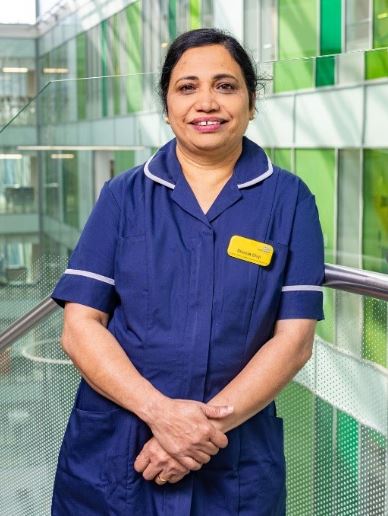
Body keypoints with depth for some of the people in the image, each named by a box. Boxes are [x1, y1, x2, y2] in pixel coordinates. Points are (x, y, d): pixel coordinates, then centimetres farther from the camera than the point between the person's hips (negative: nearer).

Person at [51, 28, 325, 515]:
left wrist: (212, 422, -17)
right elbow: (80, 326, -5)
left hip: (237, 467, 0)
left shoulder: (289, 200, 0)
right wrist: (160, 411, -18)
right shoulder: (123, 196, 1)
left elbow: (295, 338, -5)